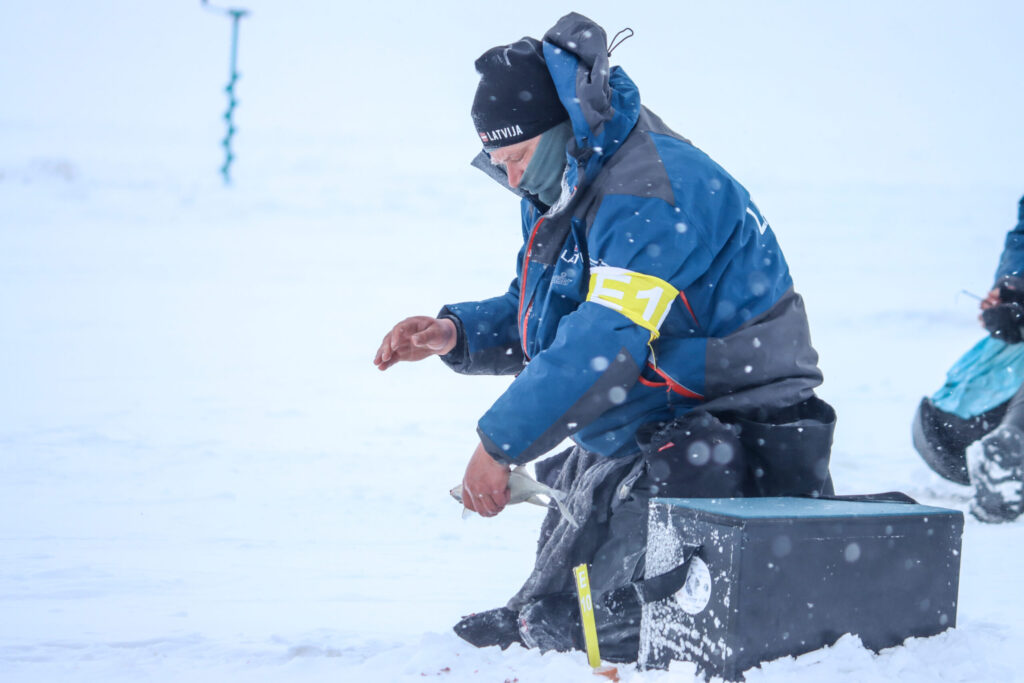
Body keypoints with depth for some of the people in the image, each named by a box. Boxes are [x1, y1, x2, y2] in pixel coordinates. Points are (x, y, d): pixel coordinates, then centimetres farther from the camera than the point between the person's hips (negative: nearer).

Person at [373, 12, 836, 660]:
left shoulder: (652, 190, -23)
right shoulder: (564, 197, 11)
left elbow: (606, 343, -31)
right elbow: (532, 319, 20)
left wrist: (501, 442, -26)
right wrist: (455, 333, -2)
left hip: (721, 452, -10)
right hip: (628, 448, 10)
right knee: (546, 617, 12)